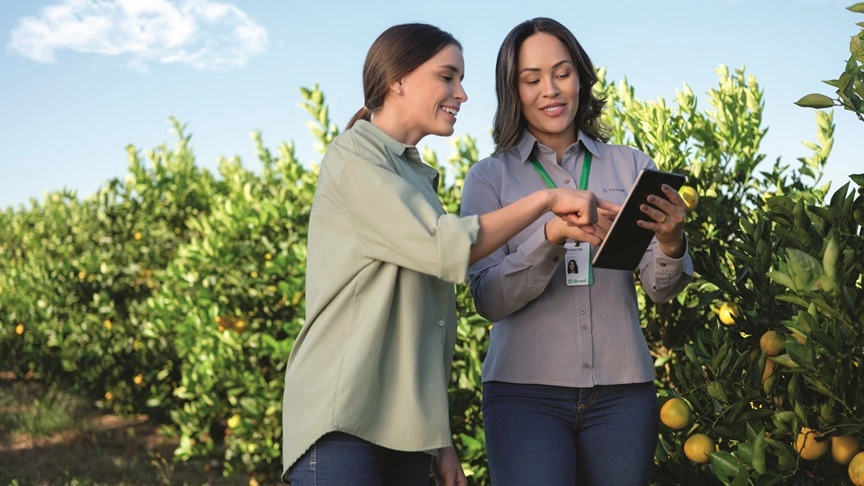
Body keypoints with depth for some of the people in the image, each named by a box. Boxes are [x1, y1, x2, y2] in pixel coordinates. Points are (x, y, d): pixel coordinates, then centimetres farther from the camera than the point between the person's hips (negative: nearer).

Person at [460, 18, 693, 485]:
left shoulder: (631, 166, 6)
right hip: (524, 392, -2)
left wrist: (672, 245, -20)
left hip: (622, 389, 2)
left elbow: (659, 289, 3)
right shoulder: (489, 177, 3)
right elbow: (487, 298, -7)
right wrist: (552, 234, -23)